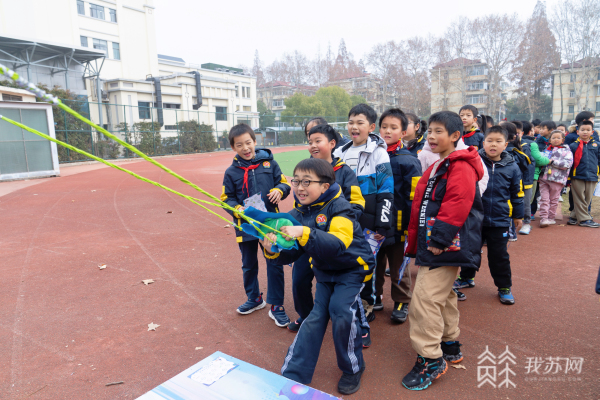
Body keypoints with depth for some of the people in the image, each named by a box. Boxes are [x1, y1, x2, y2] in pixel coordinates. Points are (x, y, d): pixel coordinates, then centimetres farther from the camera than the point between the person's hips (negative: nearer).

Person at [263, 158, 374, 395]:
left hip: (351, 268, -5)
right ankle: (292, 377, 9)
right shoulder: (299, 213, -7)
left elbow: (338, 243, -41)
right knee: (315, 317, 0)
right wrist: (274, 250, -32)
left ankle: (352, 368, 8)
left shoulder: (338, 207, -24)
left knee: (341, 311, -19)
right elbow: (290, 254, -10)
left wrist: (304, 234, -54)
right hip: (325, 271, 5)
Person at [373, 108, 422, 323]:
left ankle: (401, 303, 28)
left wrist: (410, 226, -15)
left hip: (396, 224, -4)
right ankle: (375, 298, 34)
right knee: (375, 263, 17)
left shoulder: (408, 161, -9)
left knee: (398, 266, 11)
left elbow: (413, 198, -10)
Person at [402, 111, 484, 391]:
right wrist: (415, 243, 22)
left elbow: (457, 205, -25)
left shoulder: (461, 167, -13)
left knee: (425, 299, -11)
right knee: (443, 296, 20)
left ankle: (430, 360, 2)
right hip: (431, 244, 10)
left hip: (447, 246, -10)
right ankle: (450, 346, 37)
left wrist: (440, 239, -25)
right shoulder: (436, 167, 18)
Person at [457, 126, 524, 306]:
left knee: (499, 255, 8)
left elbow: (517, 194, 9)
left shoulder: (511, 167, -1)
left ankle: (504, 287, 26)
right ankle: (466, 277, 38)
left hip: (499, 221, 0)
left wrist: (518, 215, 13)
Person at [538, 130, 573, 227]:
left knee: (553, 200, 7)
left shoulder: (566, 151, 4)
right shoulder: (547, 149, 16)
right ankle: (543, 218, -6)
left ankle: (550, 218, 18)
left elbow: (568, 163, -10)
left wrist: (553, 161, -14)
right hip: (544, 178, 2)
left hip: (557, 179, -2)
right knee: (544, 199, -5)